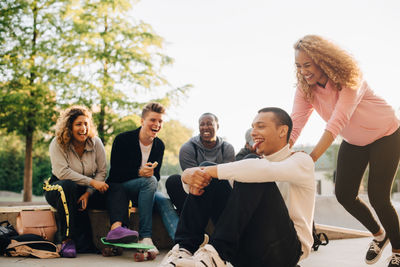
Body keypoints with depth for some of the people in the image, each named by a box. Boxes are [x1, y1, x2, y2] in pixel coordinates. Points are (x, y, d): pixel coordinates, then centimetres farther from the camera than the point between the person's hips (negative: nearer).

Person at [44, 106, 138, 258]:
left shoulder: (96, 143, 0)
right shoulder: (57, 144, -10)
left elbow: (102, 171, -3)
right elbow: (63, 172, -21)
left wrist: (89, 193, -18)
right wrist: (92, 182, -24)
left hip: (88, 189, 4)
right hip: (59, 188, -4)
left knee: (117, 189, -20)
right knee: (68, 186, -39)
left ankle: (116, 228, -50)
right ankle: (68, 240, -35)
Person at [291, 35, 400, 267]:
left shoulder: (349, 79, -33)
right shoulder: (305, 89, -15)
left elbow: (337, 122, -42)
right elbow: (295, 122, -25)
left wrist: (311, 158, -51)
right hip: (353, 142, 6)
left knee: (378, 197, -11)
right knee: (344, 194, 1)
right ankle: (379, 234, 29)